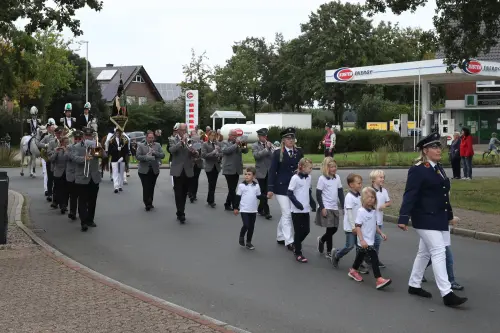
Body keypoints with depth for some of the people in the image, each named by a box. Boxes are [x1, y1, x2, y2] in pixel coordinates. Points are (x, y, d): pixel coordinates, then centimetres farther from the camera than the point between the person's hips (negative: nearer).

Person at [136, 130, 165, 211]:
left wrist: (154, 152, -15)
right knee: (146, 187, -7)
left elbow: (163, 155, -1)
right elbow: (138, 157, -9)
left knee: (152, 187, 8)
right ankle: (147, 203, -2)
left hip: (154, 170, 3)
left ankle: (150, 203, 20)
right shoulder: (141, 146, 0)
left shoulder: (157, 145, 7)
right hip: (144, 170, -3)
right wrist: (147, 157, -21)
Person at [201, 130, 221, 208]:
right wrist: (213, 153, -19)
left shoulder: (218, 144, 8)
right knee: (211, 184, -7)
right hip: (209, 167, -4)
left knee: (213, 184, 9)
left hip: (216, 166, 4)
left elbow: (221, 153, 6)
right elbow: (203, 155, -13)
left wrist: (218, 155, -16)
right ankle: (211, 201, -1)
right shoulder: (205, 144, -3)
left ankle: (209, 200, 21)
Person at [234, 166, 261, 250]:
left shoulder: (256, 186, 2)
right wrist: (236, 208, -2)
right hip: (244, 210, -3)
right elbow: (238, 197, -2)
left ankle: (248, 242, 20)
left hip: (253, 210, 3)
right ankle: (241, 237, 17)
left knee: (251, 227, 8)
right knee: (246, 225, -11)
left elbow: (259, 196, 10)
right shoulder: (241, 185, -6)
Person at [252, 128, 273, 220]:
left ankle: (260, 210, 24)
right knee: (264, 192, -6)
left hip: (270, 172, 3)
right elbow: (256, 155, -18)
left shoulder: (270, 145, 8)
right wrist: (266, 149, -20)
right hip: (261, 172, -3)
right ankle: (266, 211, -5)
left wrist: (270, 148, -16)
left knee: (265, 192, 9)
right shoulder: (255, 146, 0)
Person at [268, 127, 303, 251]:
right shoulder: (278, 153, -3)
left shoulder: (299, 153, 7)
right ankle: (289, 241, -5)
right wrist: (270, 188, -9)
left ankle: (280, 237, 27)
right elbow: (272, 171, -4)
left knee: (286, 214, 12)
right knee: (287, 213, -8)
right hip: (282, 187, -4)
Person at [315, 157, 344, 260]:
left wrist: (343, 206, 5)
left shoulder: (337, 178, 6)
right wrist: (322, 208, -14)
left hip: (335, 208, 6)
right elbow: (318, 195, -10)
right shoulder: (322, 179, -10)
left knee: (334, 229, 8)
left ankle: (322, 240, 36)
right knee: (330, 229, -4)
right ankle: (329, 252, 7)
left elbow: (340, 193, 10)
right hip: (326, 208, -6)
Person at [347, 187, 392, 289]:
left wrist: (381, 233, 4)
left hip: (371, 241, 8)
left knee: (361, 256, 23)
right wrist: (362, 240, -24)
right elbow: (358, 227, -18)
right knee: (374, 257, -15)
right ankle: (379, 280, -18)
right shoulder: (361, 211, -15)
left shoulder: (374, 211, 7)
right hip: (365, 242, -8)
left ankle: (353, 271, 43)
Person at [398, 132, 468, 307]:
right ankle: (447, 294, -11)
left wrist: (449, 214, 23)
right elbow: (410, 195, -20)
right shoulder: (417, 170, -14)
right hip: (425, 219, -9)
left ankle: (414, 285, 27)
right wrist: (403, 218, -25)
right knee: (439, 252, -12)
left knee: (425, 253, 16)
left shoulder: (439, 168, 13)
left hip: (438, 218, 9)